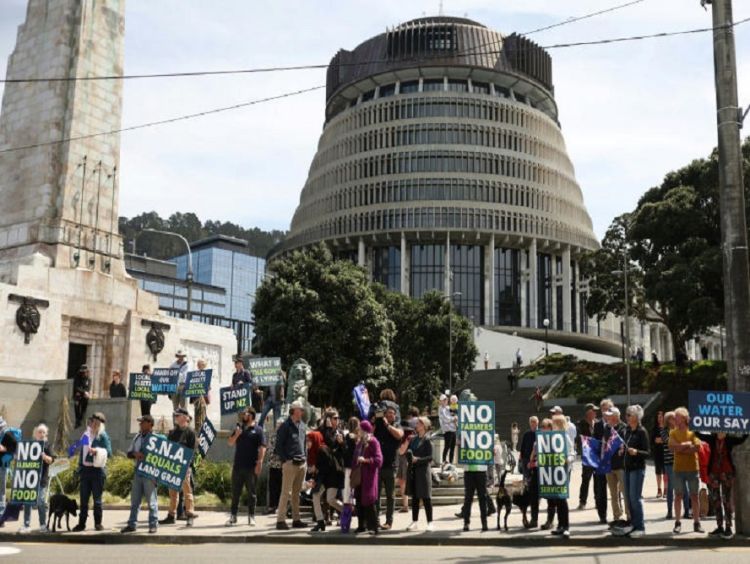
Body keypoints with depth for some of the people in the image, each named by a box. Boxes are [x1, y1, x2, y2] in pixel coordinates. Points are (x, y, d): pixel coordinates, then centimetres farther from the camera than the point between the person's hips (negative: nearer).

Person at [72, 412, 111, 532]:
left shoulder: (103, 436, -4)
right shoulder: (87, 434, 12)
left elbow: (109, 453, -9)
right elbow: (82, 451, 18)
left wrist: (97, 451, -23)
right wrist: (80, 467, 14)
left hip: (97, 470, -5)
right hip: (85, 469, 5)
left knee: (97, 499, 2)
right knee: (83, 499, 7)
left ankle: (98, 523, 10)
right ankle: (81, 523, 13)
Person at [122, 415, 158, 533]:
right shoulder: (137, 437, 14)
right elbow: (129, 453, 16)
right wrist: (135, 454, -6)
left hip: (150, 473, -7)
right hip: (138, 472, 7)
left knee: (151, 500, -1)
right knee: (134, 500, 11)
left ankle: (153, 525, 6)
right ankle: (131, 524, 19)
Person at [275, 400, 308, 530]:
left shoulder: (302, 426, 15)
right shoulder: (285, 426, -5)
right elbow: (279, 446, -6)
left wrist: (305, 458, 13)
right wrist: (285, 460, -11)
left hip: (302, 464, 6)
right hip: (290, 464, -6)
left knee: (297, 493, 10)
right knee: (286, 492, -7)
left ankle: (296, 519, 15)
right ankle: (280, 520, -5)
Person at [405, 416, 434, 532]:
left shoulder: (427, 440, -7)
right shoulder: (413, 439, 12)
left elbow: (430, 457, -11)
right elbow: (408, 452, 19)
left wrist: (417, 459, -20)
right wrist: (409, 457, -2)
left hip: (423, 471, -6)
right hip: (413, 471, 6)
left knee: (426, 498, -2)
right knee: (414, 497, 11)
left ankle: (430, 522, 4)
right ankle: (414, 522, 18)